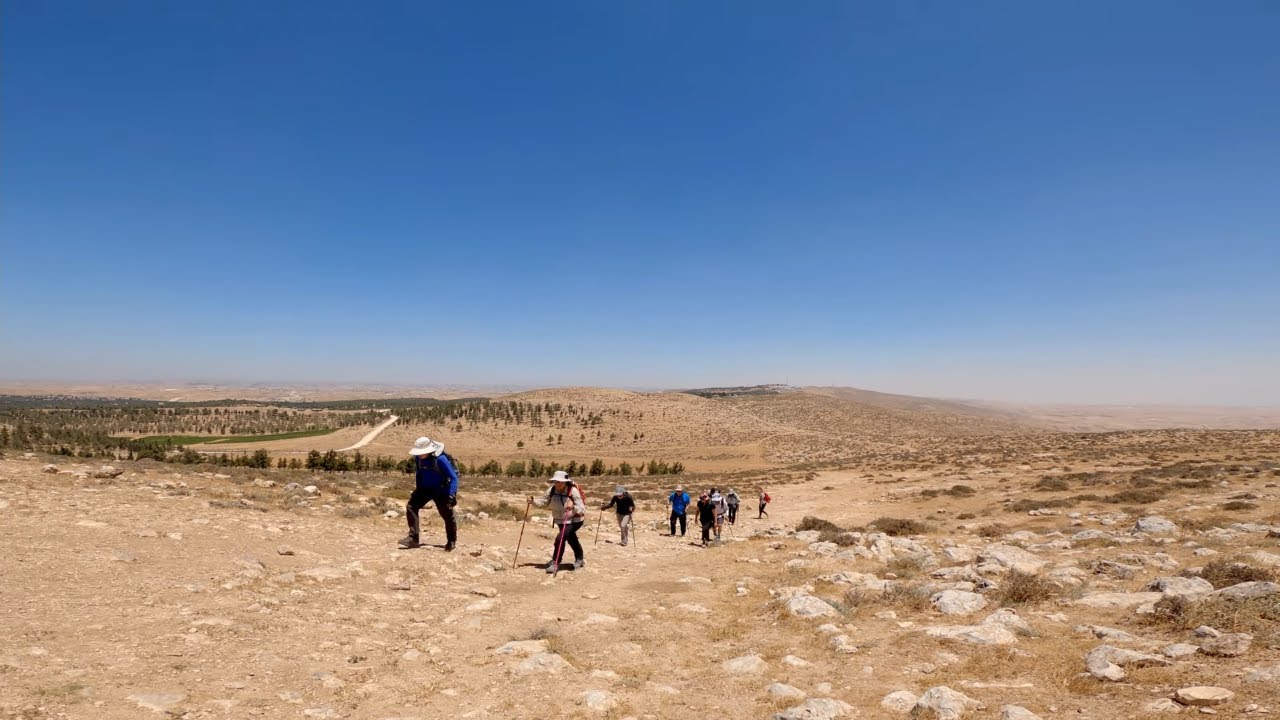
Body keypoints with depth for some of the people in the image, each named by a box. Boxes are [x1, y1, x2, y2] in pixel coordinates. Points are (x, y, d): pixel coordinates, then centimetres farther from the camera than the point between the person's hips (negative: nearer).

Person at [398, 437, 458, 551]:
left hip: (440, 490, -5)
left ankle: (451, 541, 21)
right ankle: (414, 538, -8)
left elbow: (453, 477, -22)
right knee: (411, 507, -12)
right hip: (424, 489, 5)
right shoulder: (418, 458, -8)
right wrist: (417, 490, 18)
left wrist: (452, 495, -27)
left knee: (447, 515, 0)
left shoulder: (440, 459, -26)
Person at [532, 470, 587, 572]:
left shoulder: (573, 491, -27)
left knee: (560, 538, -21)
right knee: (572, 540, 23)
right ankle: (580, 559, 48)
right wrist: (534, 501, -21)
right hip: (561, 521, 6)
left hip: (574, 520, -6)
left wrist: (573, 507, -49)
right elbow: (544, 502, -3)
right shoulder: (552, 490, -12)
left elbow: (581, 509, -30)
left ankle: (555, 563, -4)